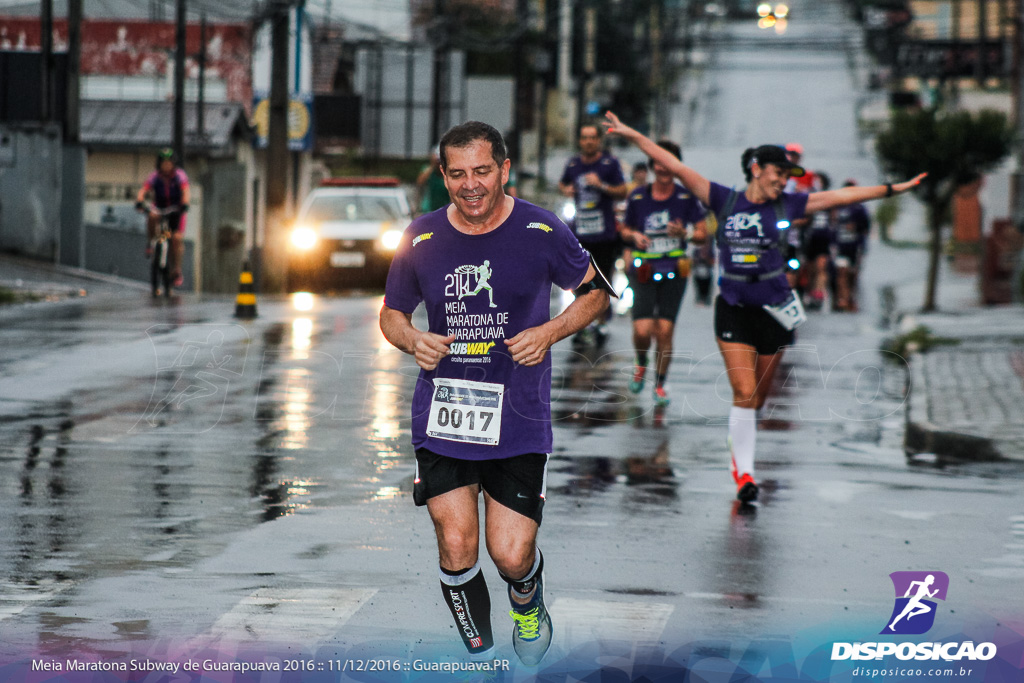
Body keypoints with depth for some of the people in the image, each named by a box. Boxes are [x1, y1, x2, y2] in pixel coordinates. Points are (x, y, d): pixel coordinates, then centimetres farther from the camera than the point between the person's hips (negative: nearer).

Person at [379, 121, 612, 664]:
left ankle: (528, 604, 31)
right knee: (456, 544, -8)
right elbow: (392, 313, 14)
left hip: (518, 420, -1)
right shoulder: (421, 239, 0)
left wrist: (548, 333, -9)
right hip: (442, 415, 1)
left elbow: (595, 293, 8)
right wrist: (414, 341, -9)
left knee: (511, 556, -5)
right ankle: (479, 653, 14)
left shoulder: (541, 232, -5)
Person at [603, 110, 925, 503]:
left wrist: (892, 189, 8)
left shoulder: (787, 206, 4)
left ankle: (740, 456, 28)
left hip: (774, 309, 2)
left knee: (757, 398, 8)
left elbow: (841, 197, 7)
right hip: (733, 309, -2)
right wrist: (632, 135, -5)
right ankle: (744, 472, -6)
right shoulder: (724, 201, 0)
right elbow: (676, 167, -2)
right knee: (743, 393, -11)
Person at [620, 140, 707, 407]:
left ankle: (660, 384, 13)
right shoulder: (638, 197, 3)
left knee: (665, 330, -5)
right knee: (642, 330, -11)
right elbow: (625, 229, 15)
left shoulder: (687, 197, -1)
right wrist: (634, 236, -7)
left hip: (674, 272, 0)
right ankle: (641, 365, 23)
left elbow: (702, 233, 4)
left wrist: (684, 233, -16)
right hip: (644, 271, 0)